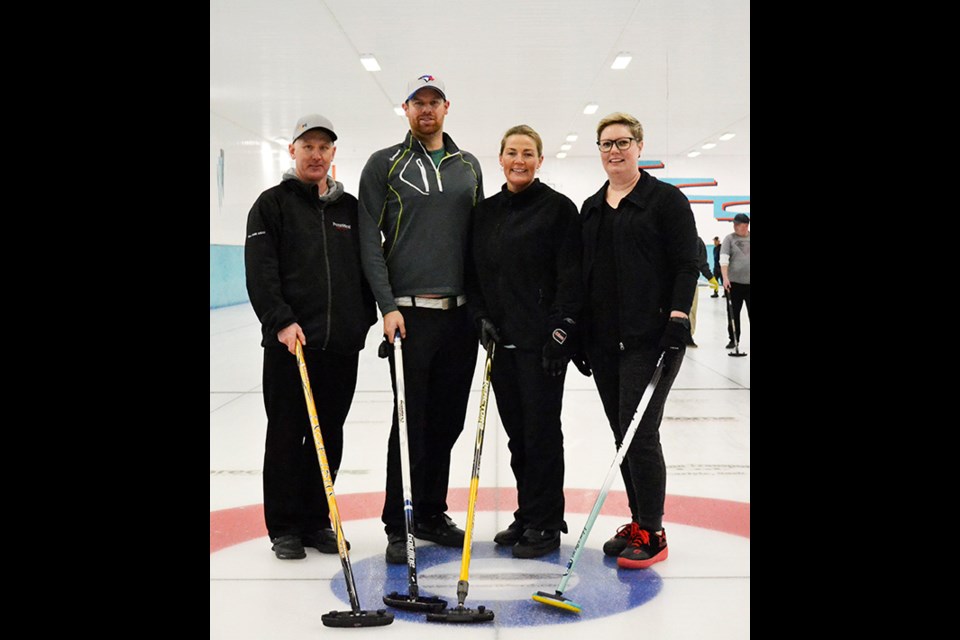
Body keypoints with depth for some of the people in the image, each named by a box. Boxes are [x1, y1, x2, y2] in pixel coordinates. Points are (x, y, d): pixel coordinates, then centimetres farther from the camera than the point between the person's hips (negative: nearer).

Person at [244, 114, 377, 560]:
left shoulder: (350, 207, 15)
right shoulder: (272, 204, 2)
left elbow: (366, 267, 19)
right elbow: (260, 269, -7)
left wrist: (365, 319, 11)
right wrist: (281, 321, -18)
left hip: (342, 344, 4)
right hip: (289, 342, -4)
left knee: (329, 437, 9)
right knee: (286, 436, 2)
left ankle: (317, 521, 20)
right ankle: (285, 527, 12)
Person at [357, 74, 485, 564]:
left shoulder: (468, 167, 14)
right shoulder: (384, 165, 2)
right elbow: (370, 242, -4)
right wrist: (388, 306, -13)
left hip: (461, 314, 4)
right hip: (410, 313, -4)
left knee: (447, 423, 10)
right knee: (410, 424, -3)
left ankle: (431, 514, 24)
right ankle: (397, 527, 9)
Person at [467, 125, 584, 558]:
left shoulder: (559, 208, -4)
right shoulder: (484, 212, 12)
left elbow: (570, 277, -8)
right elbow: (475, 271, 14)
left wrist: (560, 331, -15)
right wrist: (481, 317, 0)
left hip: (542, 341, -5)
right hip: (500, 340, 6)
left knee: (541, 432, -1)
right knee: (516, 433, 11)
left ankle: (545, 525, 10)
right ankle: (527, 517, 24)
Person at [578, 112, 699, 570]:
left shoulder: (666, 200, -2)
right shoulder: (590, 208, 15)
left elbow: (686, 266, -7)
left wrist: (678, 318, -18)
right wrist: (579, 334, 12)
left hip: (650, 339, -6)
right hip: (604, 342, 6)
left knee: (640, 434, -9)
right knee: (622, 435, 10)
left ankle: (651, 534, 2)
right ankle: (639, 523, 21)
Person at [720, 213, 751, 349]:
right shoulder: (729, 239, 1)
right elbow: (724, 259, -8)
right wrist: (725, 278, -20)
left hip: (749, 282, 2)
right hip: (734, 282, -2)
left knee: (751, 312, 0)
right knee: (734, 313, 6)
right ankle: (734, 339, 16)